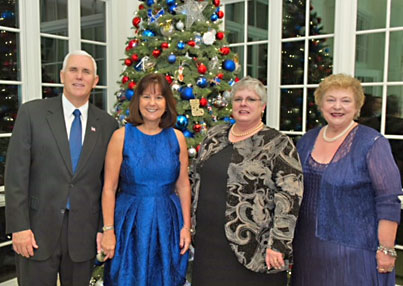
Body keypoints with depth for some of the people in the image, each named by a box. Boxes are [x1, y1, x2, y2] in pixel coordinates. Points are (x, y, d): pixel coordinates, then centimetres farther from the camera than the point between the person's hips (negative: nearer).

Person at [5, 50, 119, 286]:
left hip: (84, 231, 2)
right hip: (38, 230, -1)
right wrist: (18, 226, -9)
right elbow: (16, 172, -5)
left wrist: (105, 229, 3)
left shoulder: (107, 124, 3)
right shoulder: (32, 112, -2)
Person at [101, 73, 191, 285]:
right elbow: (109, 188, -6)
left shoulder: (177, 138, 1)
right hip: (131, 222, -2)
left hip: (167, 223, 2)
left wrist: (186, 226, 1)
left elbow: (183, 185, 4)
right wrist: (108, 231, -8)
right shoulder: (122, 136, -6)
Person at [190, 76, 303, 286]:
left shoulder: (278, 144, -8)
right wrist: (192, 222, 16)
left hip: (252, 248, -5)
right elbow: (196, 180, 18)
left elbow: (290, 196, -13)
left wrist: (277, 244, -17)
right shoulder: (214, 136, 9)